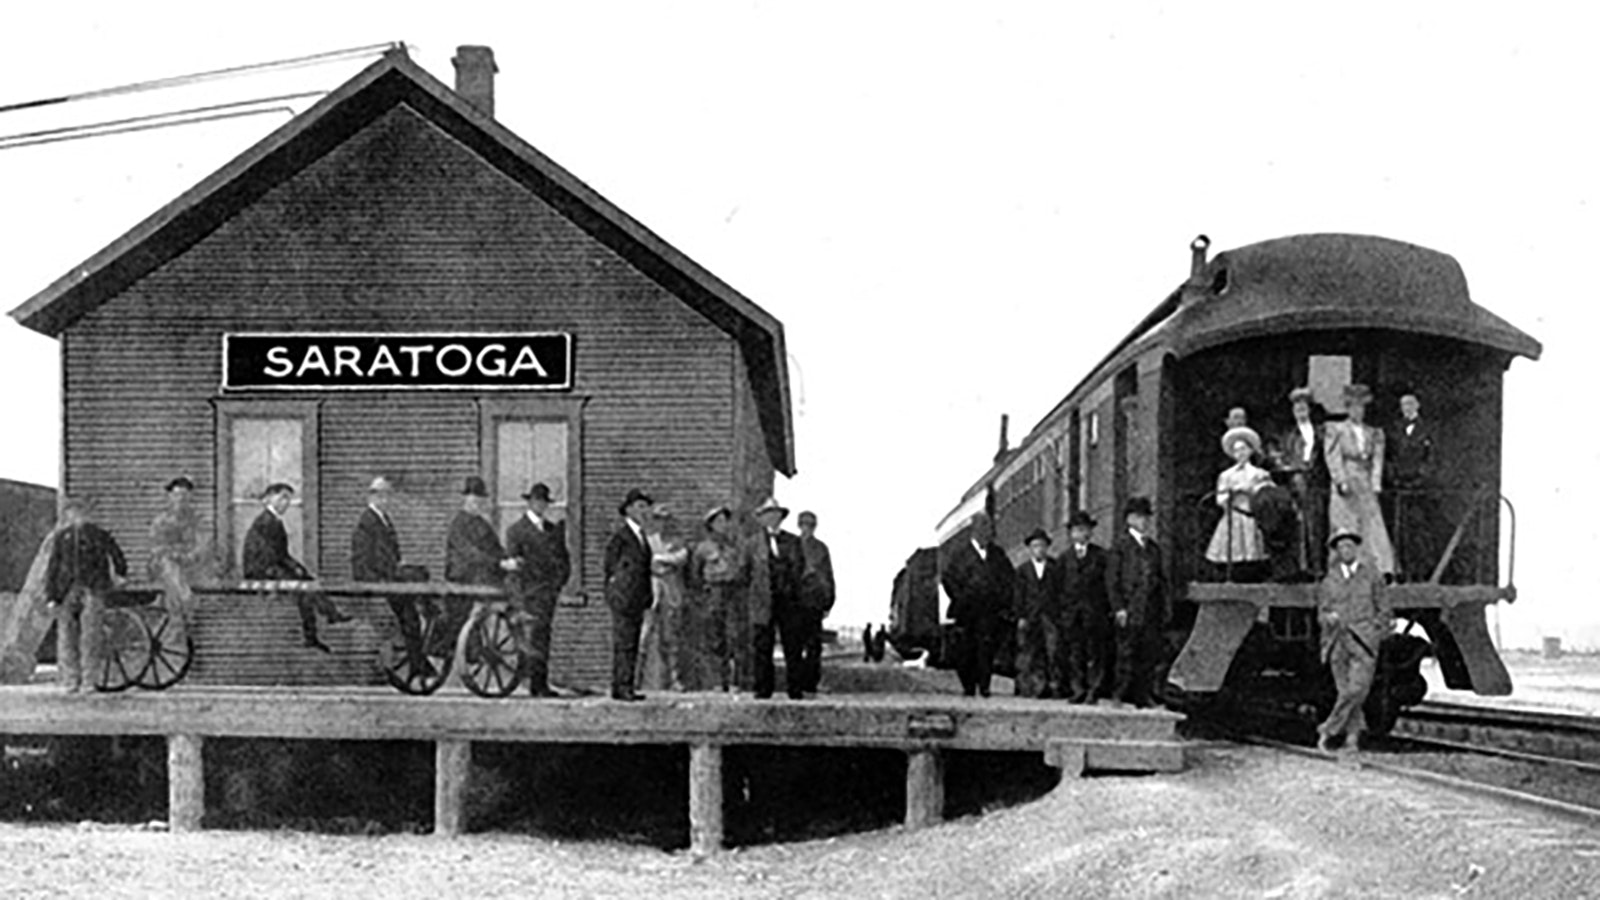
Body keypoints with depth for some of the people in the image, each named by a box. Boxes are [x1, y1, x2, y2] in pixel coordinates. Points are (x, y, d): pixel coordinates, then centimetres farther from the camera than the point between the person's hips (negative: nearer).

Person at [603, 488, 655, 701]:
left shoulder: (641, 535, 16)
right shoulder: (621, 534, -10)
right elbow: (609, 565, -8)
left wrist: (646, 596, 15)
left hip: (637, 599, 8)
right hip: (623, 596, -8)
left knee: (632, 645, 8)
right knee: (623, 643, -8)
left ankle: (626, 688, 11)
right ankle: (620, 688, -6)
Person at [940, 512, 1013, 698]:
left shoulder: (998, 554, 14)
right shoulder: (960, 551, 4)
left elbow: (1008, 578, 16)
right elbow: (947, 578, 1)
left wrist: (1004, 604, 5)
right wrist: (959, 599, -4)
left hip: (990, 612, 1)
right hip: (967, 611, -1)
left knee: (986, 648, -10)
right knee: (964, 650, -1)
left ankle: (984, 686, -6)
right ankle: (968, 686, 9)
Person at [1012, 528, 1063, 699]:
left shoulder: (1055, 567, 8)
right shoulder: (1023, 569, 11)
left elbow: (1061, 592, 5)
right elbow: (1019, 594, 8)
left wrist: (1061, 614, -3)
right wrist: (1020, 617, -1)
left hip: (1051, 615, -1)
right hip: (1030, 616, 1)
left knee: (1054, 650, -9)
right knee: (1028, 653, -2)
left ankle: (1055, 685, -7)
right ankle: (1029, 687, 2)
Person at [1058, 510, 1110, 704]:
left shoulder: (1100, 555, 8)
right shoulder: (1064, 557, 13)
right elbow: (1059, 585, 10)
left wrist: (1109, 608, -5)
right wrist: (1060, 608, 1)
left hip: (1095, 609, -2)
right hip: (1071, 610, 2)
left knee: (1096, 651, -5)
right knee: (1073, 652, -2)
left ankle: (1094, 689, -3)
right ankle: (1077, 689, 1)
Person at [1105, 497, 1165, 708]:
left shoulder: (1152, 546, 19)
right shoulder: (1120, 544, 0)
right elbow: (1112, 578, -5)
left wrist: (1163, 605, 12)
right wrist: (1118, 608, -12)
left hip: (1152, 611, 6)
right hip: (1130, 610, -6)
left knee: (1150, 651, 3)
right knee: (1128, 653, -5)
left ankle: (1143, 694, 7)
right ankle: (1123, 694, 1)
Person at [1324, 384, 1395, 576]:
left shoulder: (1374, 434, 15)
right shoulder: (1336, 430, 6)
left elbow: (1377, 461, 9)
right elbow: (1333, 459, -2)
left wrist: (1375, 484, -5)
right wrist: (1341, 481, -14)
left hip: (1366, 489, 3)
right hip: (1345, 489, -3)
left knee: (1374, 530, -6)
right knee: (1346, 531, -5)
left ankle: (1384, 571, -12)